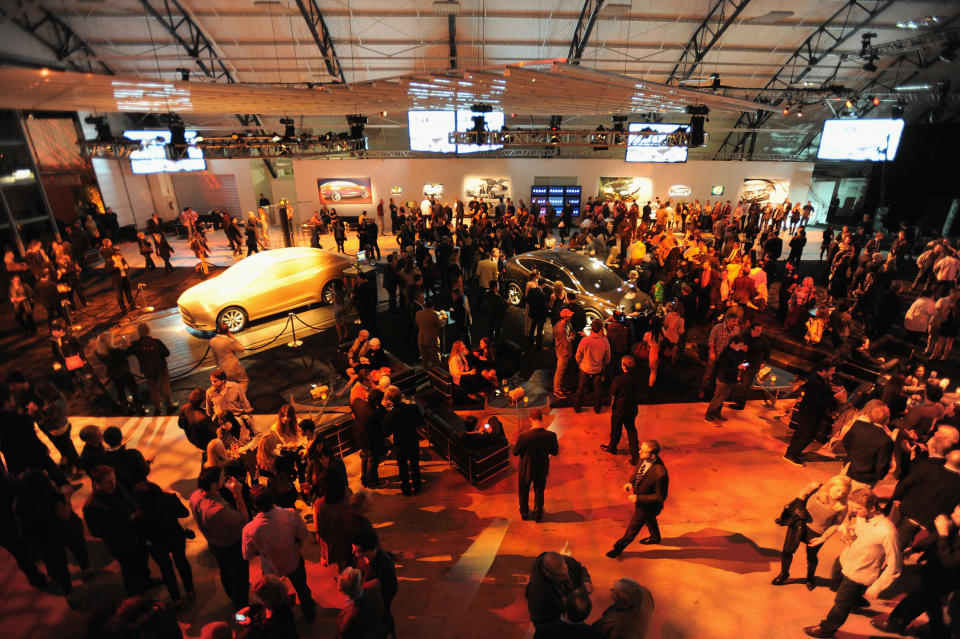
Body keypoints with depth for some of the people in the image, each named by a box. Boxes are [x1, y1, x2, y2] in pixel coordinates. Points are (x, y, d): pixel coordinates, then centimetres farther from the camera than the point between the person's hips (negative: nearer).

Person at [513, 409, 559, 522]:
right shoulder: (551, 435, -25)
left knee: (524, 492, 26)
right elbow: (555, 452, -8)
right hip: (542, 470, 1)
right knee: (539, 492, 26)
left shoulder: (524, 436, -31)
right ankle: (537, 515, 45)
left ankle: (524, 513, 47)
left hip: (525, 470, -1)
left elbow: (515, 452, -15)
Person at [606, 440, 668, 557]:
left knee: (632, 528, 17)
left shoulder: (660, 474, -42)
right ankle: (655, 538, 65)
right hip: (639, 497, 7)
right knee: (649, 519, 36)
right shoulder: (644, 459, -20)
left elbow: (660, 497, -27)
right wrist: (631, 482, -13)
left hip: (647, 505, -7)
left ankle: (618, 548, 41)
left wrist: (638, 498, -28)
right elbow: (638, 470, 2)